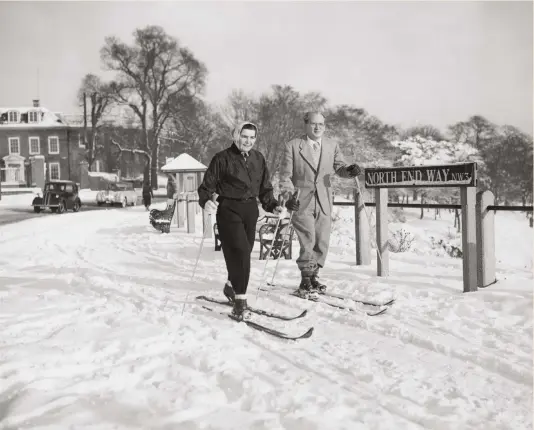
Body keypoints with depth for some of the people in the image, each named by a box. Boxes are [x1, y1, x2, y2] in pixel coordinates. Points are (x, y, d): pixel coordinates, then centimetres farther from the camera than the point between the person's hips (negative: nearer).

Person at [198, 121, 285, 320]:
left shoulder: (258, 158, 10)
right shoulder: (222, 158, -6)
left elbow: (265, 188, 16)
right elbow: (208, 185, -6)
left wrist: (273, 205, 2)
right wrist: (206, 201, -25)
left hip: (250, 210, 6)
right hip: (229, 210, -6)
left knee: (244, 253, 13)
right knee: (240, 252, -17)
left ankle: (231, 287, 38)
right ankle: (240, 301, -11)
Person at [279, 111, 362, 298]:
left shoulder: (332, 145, 10)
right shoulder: (292, 146, -1)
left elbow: (339, 167, 5)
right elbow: (285, 175, -2)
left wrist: (350, 170, -18)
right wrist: (288, 196, -16)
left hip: (324, 202, 4)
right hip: (302, 202, -4)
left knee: (322, 242, 9)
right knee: (308, 242, -10)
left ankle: (313, 277, 25)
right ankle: (305, 282, 2)